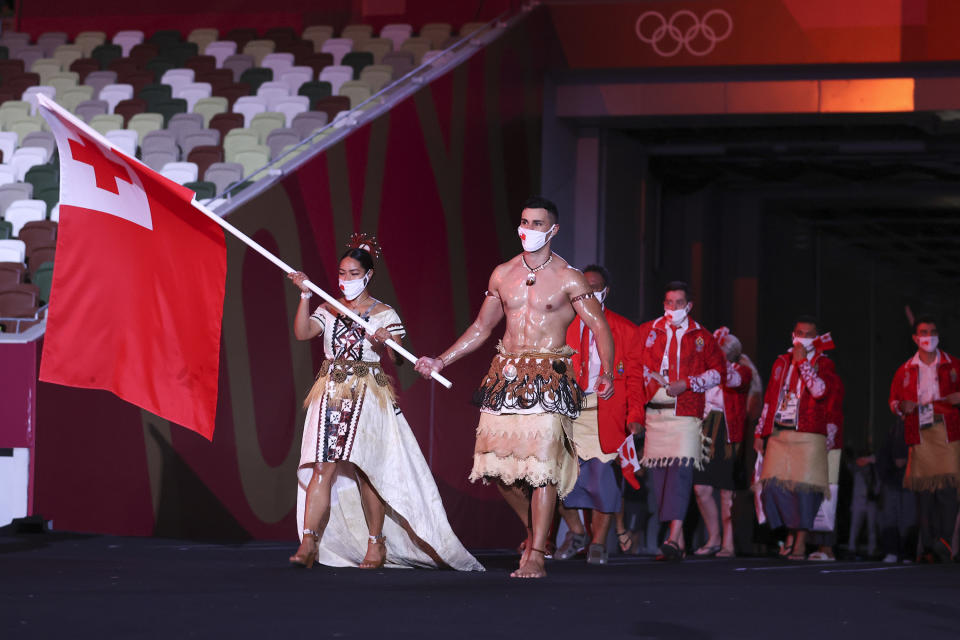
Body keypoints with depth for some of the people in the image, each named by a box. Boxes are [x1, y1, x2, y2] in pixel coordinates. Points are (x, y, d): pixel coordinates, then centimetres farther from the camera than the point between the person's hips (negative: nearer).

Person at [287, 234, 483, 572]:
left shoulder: (384, 314, 4)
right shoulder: (329, 309, 12)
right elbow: (302, 332, -3)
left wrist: (384, 343, -24)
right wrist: (305, 296, -13)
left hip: (368, 396, -2)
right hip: (331, 392, 2)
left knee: (366, 470, -2)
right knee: (323, 467, -8)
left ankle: (376, 544, 9)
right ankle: (309, 543, -14)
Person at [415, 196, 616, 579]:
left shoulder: (568, 279, 0)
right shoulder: (502, 275, 13)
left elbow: (599, 327, -3)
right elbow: (481, 328, 22)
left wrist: (607, 373, -20)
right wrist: (440, 361, 17)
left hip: (548, 376, -5)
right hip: (506, 374, 5)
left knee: (542, 464, -11)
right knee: (496, 463, 0)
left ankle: (536, 555, -8)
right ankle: (534, 527, 25)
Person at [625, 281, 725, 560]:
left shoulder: (702, 337, 9)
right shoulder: (646, 332, 12)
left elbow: (719, 371, 11)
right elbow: (634, 372, 9)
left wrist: (687, 384, -4)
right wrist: (635, 412, 1)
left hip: (686, 414, -3)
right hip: (654, 414, 3)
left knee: (680, 470, -16)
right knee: (656, 474, 1)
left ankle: (674, 538, -23)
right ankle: (677, 540, 8)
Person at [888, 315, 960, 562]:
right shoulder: (905, 370, 16)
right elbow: (893, 401, 20)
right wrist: (902, 406, -3)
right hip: (919, 434, 2)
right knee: (923, 490, -3)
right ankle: (929, 547, -1)